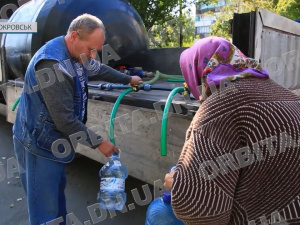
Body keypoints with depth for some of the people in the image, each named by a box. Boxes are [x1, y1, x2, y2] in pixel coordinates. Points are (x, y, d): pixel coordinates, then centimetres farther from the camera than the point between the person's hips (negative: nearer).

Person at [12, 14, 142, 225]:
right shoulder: (52, 64, -29)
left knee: (57, 192, 24)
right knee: (45, 207, 3)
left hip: (54, 140, 10)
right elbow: (64, 119, -27)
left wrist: (128, 79, 32)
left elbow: (100, 69, 23)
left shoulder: (77, 54, 2)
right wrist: (98, 142, -17)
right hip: (39, 143, -9)